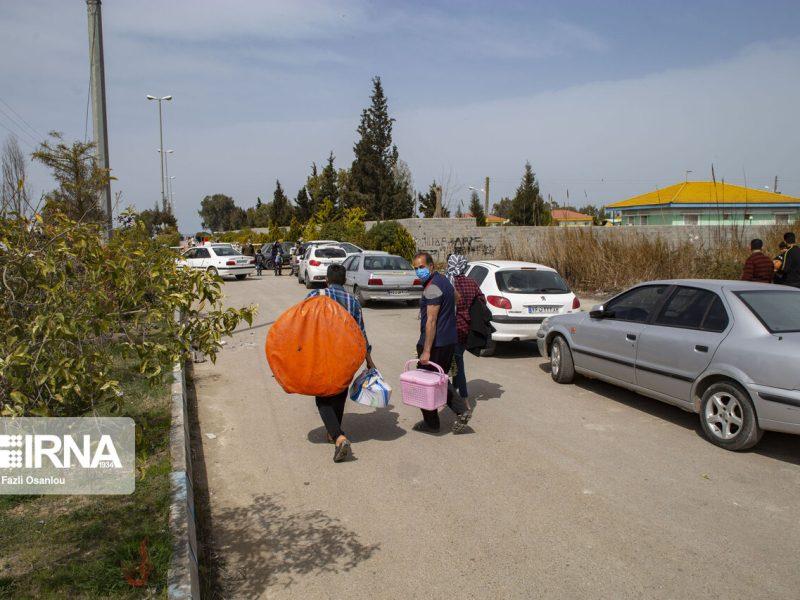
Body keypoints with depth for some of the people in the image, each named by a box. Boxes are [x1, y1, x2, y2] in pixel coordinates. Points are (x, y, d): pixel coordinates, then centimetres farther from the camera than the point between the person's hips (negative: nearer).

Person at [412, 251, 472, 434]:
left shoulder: (432, 287, -18)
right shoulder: (444, 281, 13)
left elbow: (431, 320, -23)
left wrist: (426, 350, -23)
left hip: (435, 343, -10)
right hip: (450, 341, 10)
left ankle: (431, 423, 15)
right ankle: (462, 410, 8)